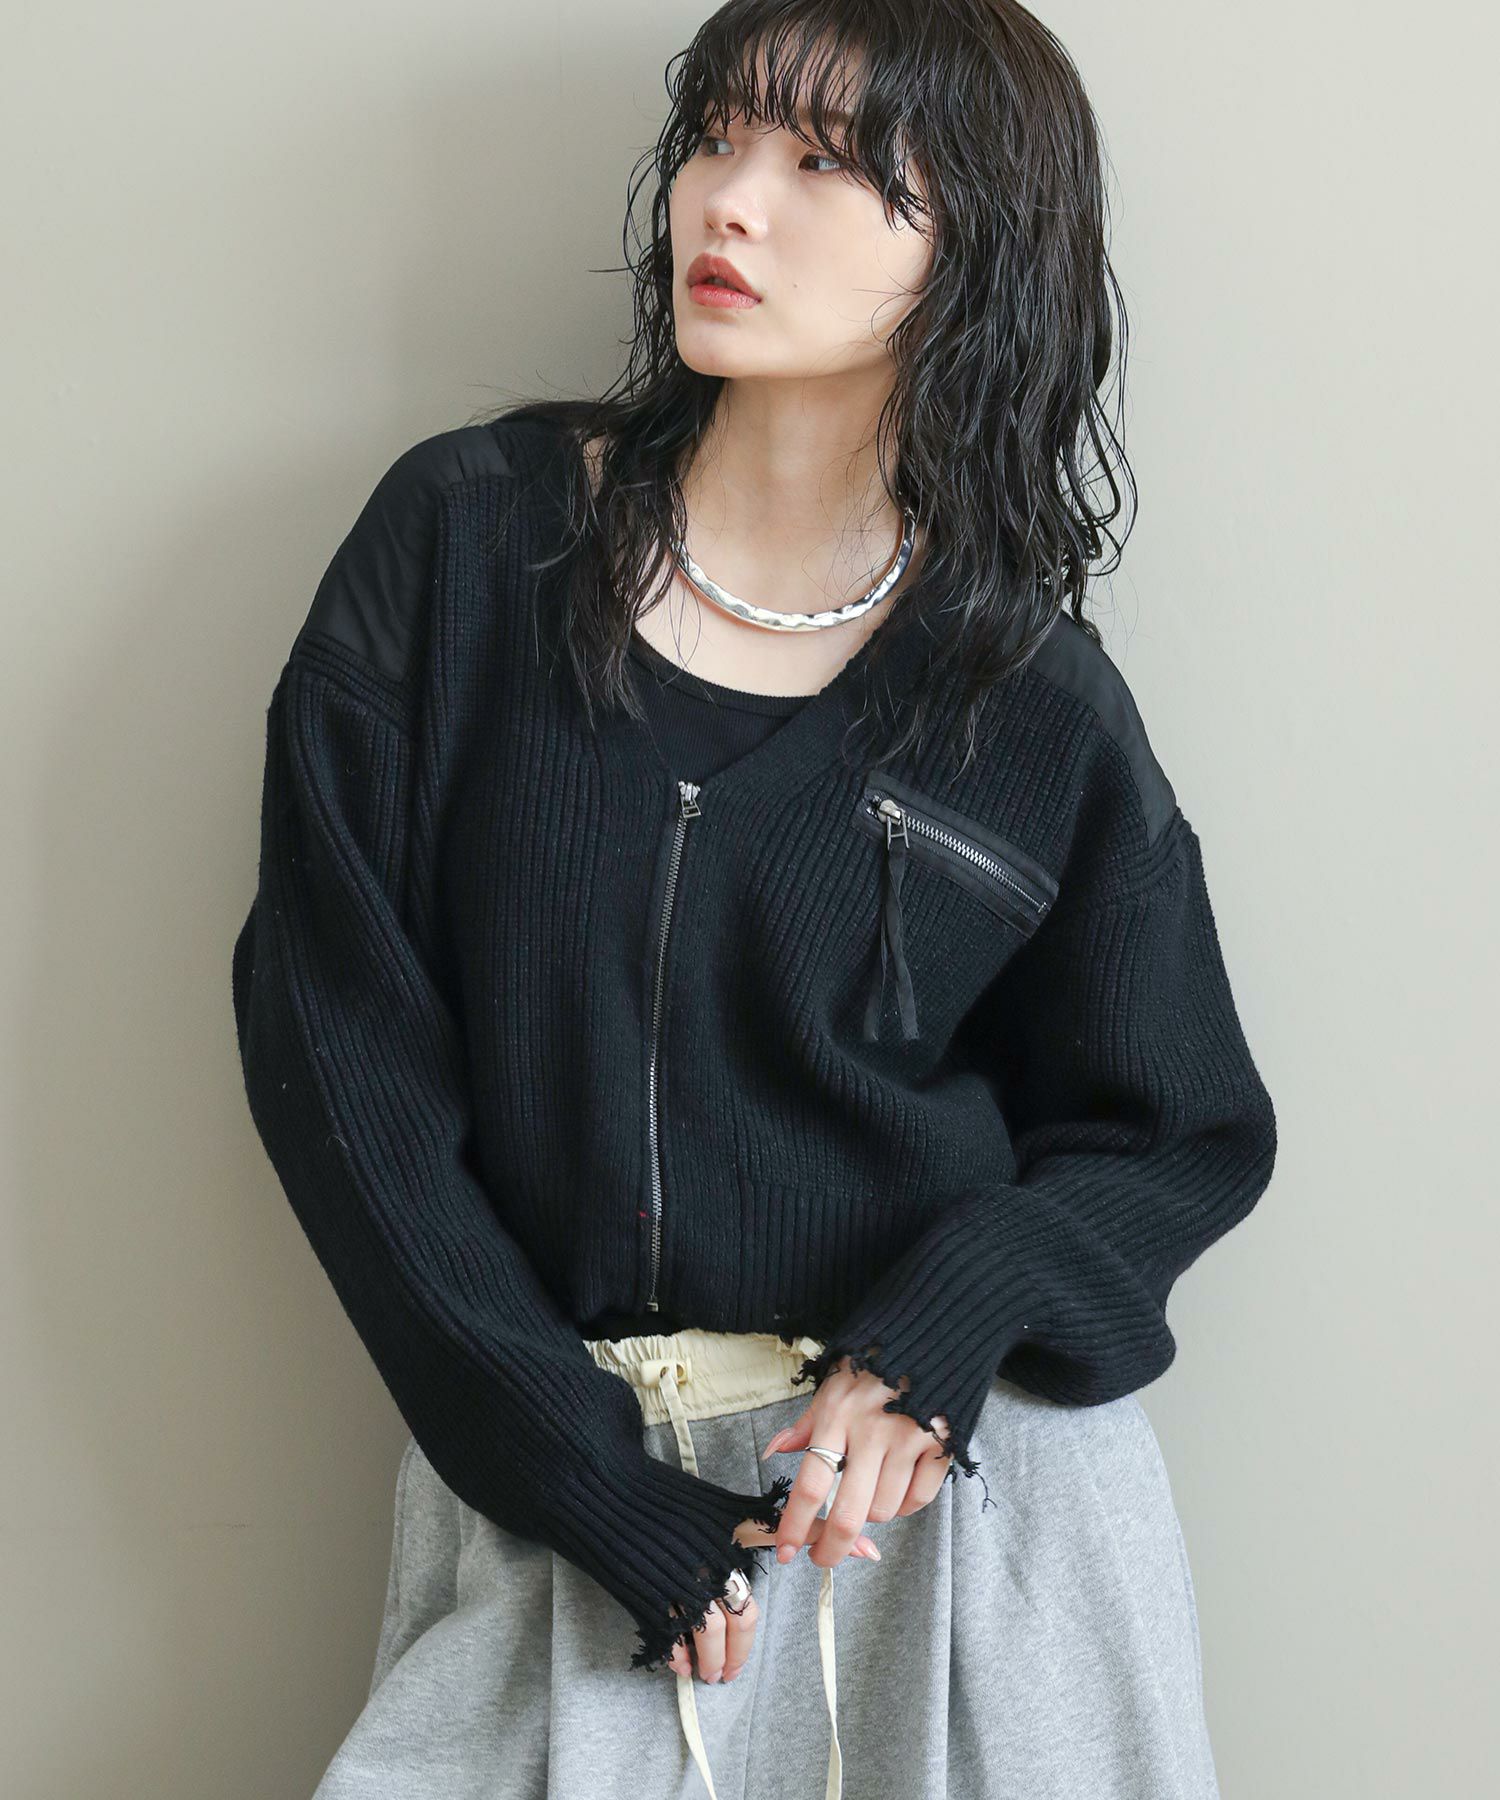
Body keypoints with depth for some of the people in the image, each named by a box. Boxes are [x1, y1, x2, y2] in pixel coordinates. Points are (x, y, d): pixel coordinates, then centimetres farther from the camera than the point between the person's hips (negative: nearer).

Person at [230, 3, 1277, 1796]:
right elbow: (333, 1034, -6)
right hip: (568, 1497, 0)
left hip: (963, 1486, 0)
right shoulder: (464, 540, -4)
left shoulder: (1039, 709, -3)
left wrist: (949, 1313, -17)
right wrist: (597, 1485, -11)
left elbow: (1181, 1136, 5)